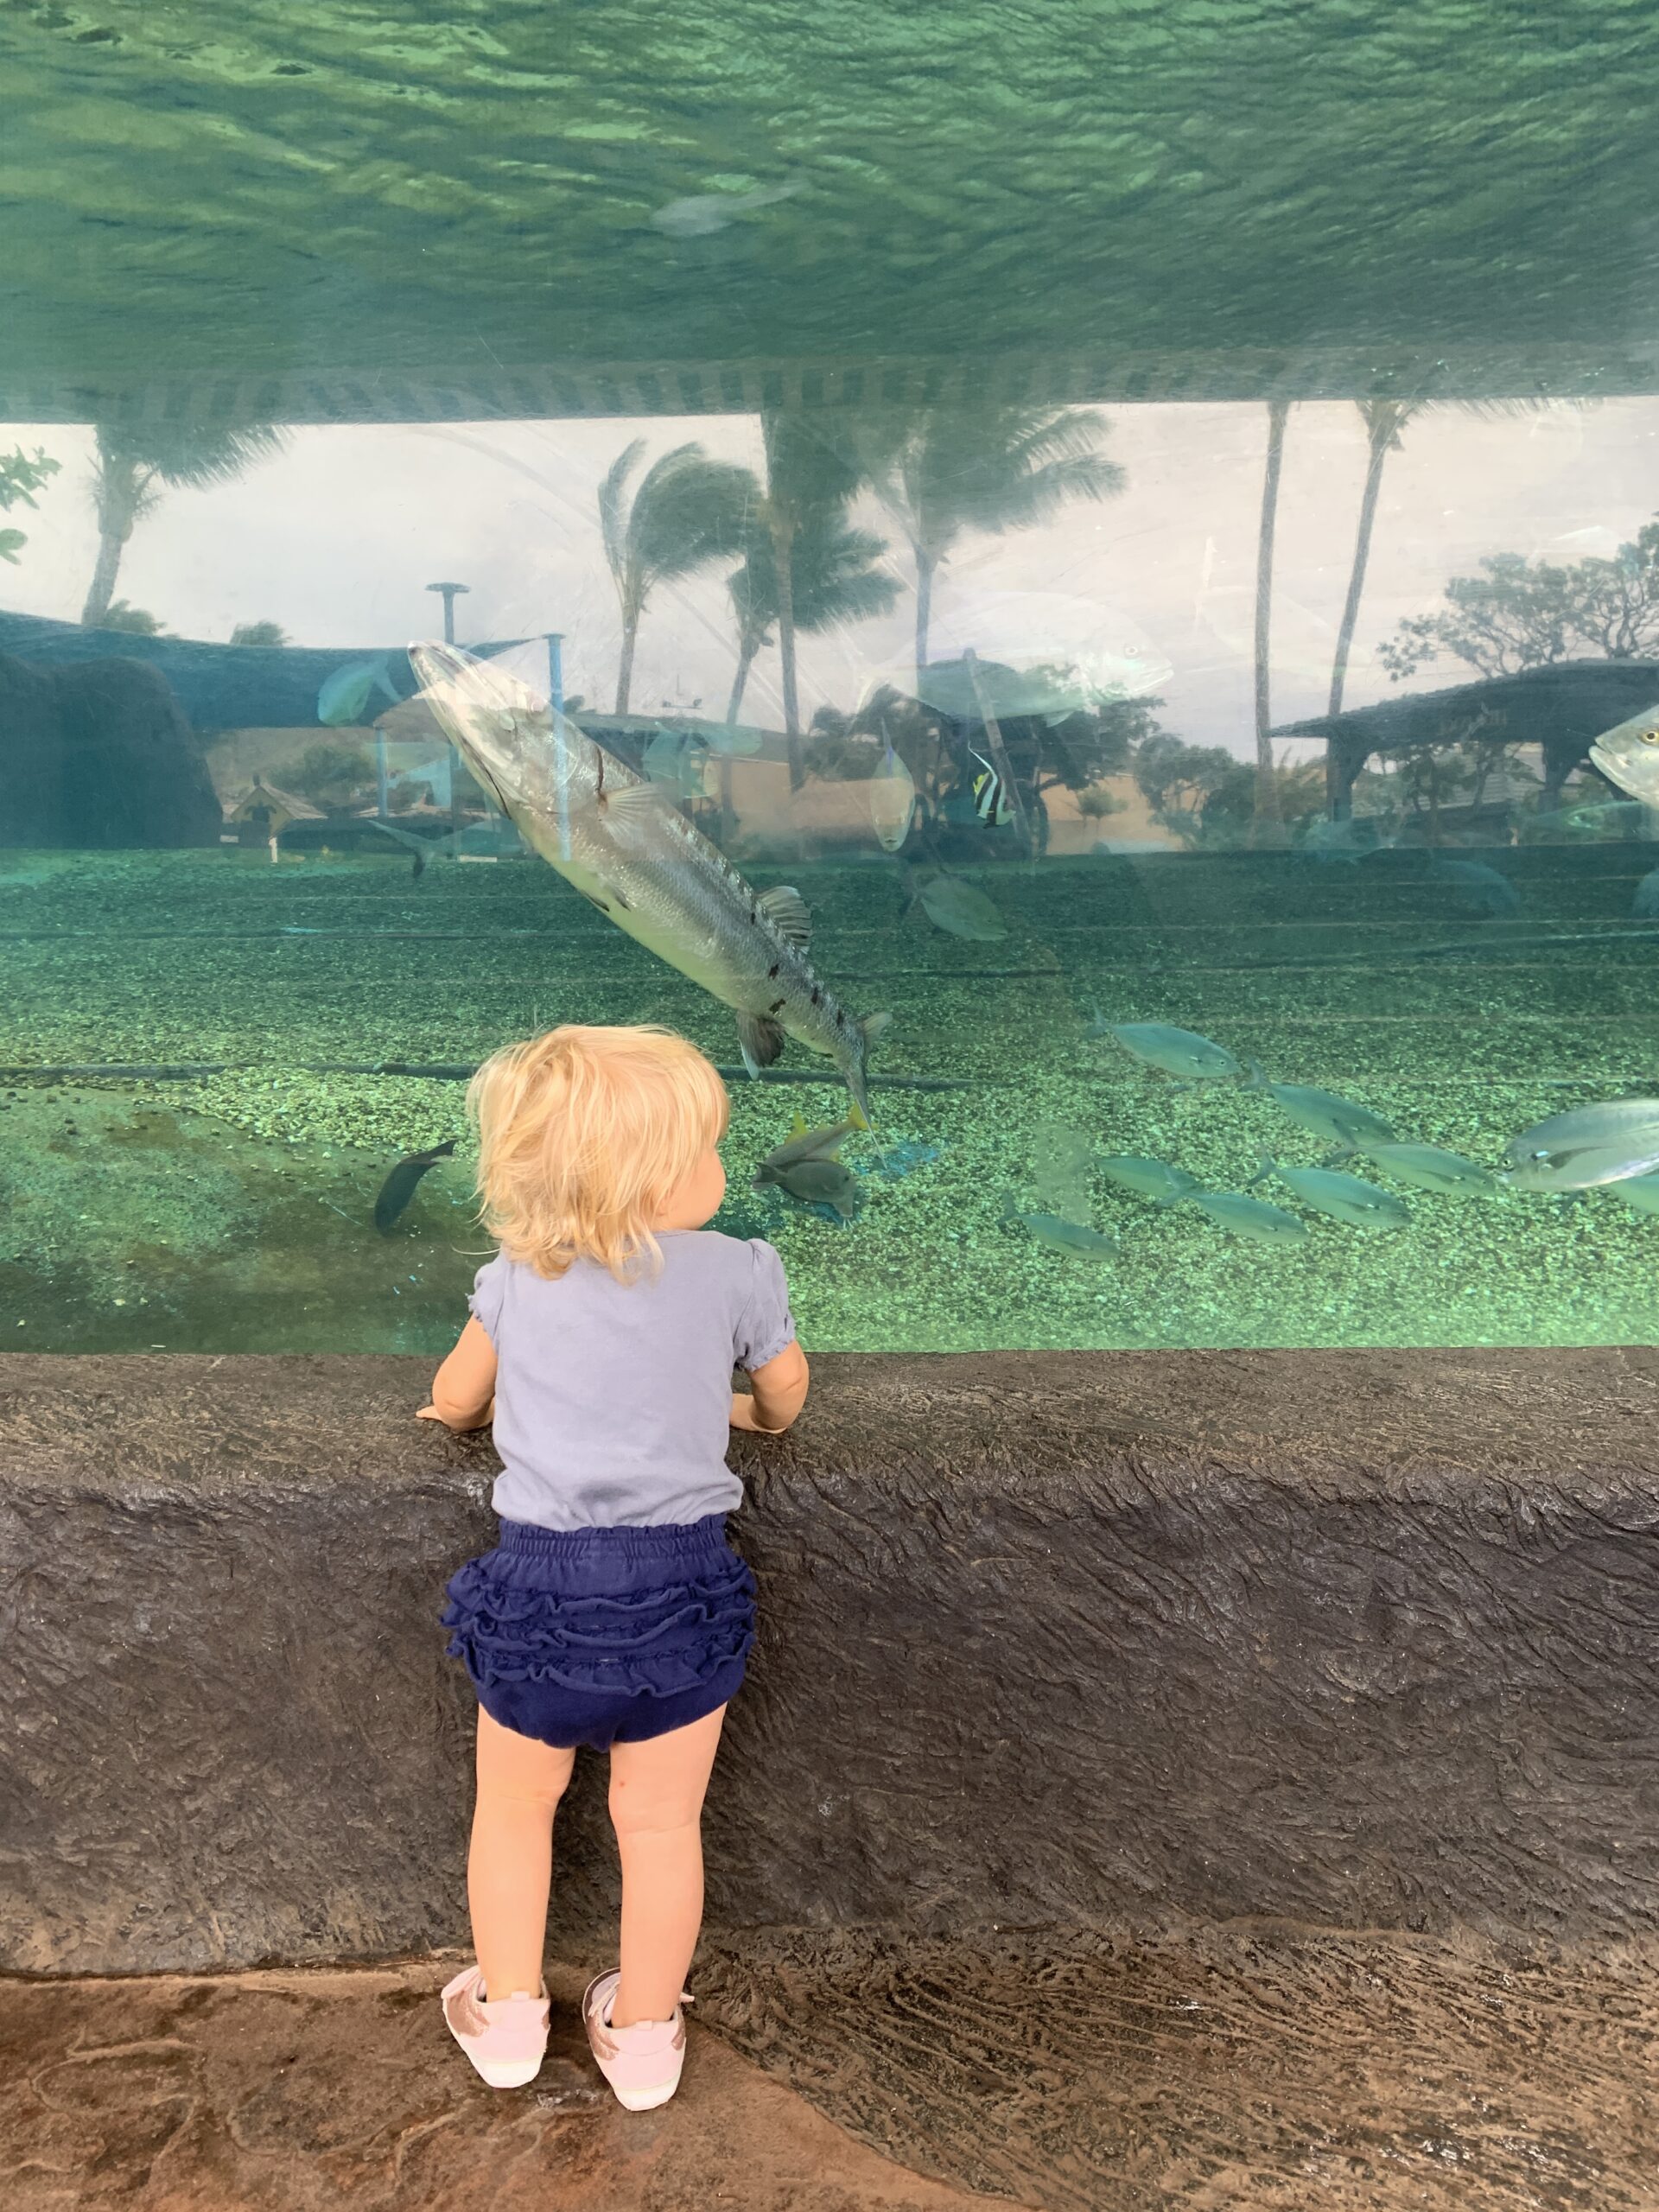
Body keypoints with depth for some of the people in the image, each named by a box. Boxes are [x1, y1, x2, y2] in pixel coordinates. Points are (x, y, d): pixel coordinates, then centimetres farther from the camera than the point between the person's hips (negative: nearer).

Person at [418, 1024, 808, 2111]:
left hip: (541, 1577, 1)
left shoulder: (516, 1280, 1)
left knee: (514, 1807, 23)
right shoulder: (739, 1273, -4)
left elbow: (456, 1398, 18)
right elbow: (785, 1394, 14)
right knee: (662, 1822, 16)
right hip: (678, 1578, -1)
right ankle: (643, 2039, 33)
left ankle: (506, 2016, 39)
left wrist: (462, 1410, 41)